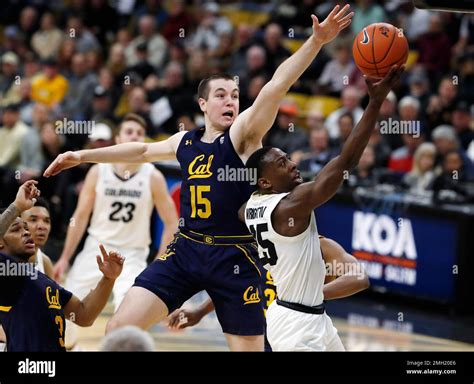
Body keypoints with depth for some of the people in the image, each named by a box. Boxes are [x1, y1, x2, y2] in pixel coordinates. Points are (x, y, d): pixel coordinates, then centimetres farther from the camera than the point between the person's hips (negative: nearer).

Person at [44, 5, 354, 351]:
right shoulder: (186, 142, 12)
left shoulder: (243, 134, -5)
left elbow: (276, 86, -20)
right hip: (186, 250, 5)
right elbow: (142, 151, 30)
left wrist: (316, 42, -34)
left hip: (235, 257, -4)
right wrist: (82, 156, 35)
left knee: (248, 348, -3)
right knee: (119, 329, -6)